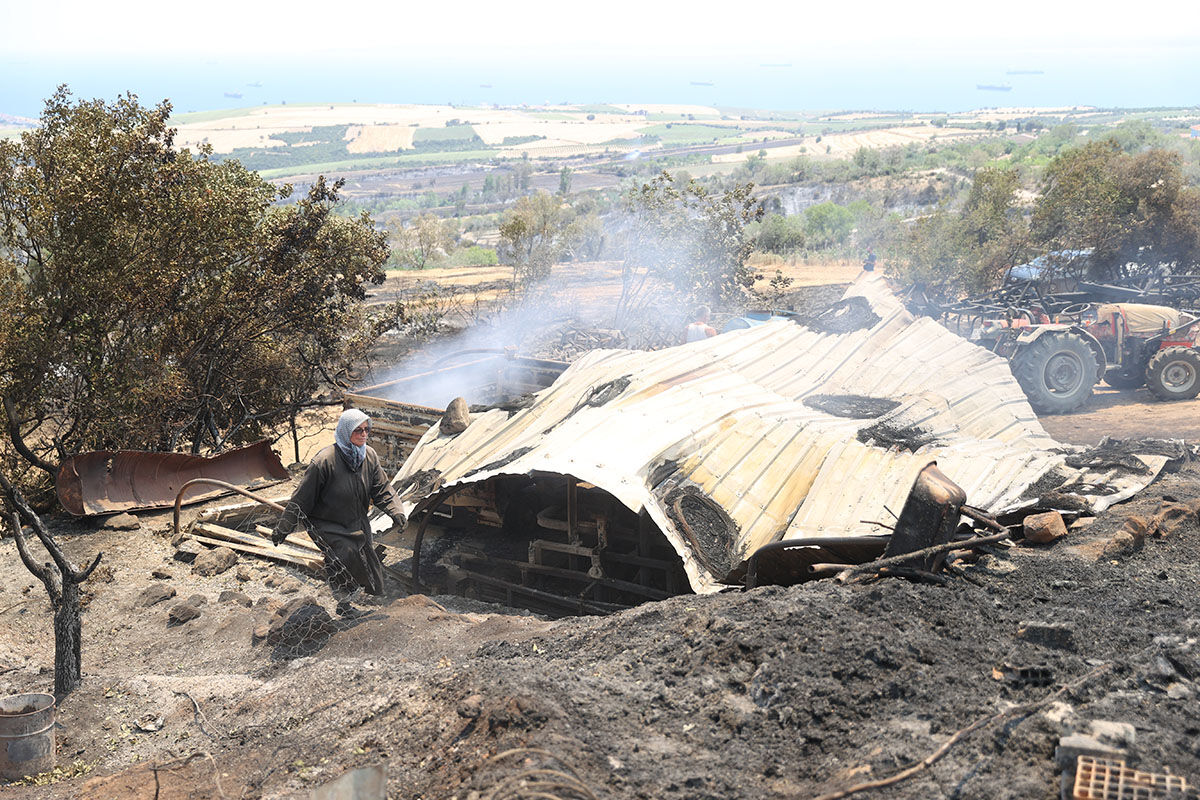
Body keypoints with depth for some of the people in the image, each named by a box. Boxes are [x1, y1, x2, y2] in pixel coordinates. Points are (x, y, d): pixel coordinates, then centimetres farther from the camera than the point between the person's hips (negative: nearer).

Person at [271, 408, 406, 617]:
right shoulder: (324, 461, -24)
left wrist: (395, 510, -12)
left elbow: (382, 488, 5)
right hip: (327, 527, -6)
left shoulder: (369, 456, -5)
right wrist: (283, 528, -13)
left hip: (357, 525, 6)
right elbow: (302, 497, -17)